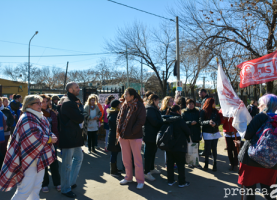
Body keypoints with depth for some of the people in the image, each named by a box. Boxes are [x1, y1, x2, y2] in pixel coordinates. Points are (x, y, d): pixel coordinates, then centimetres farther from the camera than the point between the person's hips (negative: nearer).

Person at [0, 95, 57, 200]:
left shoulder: (42, 118, 11)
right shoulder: (26, 118, -14)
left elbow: (49, 133, 14)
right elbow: (33, 137, -23)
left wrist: (52, 137, -8)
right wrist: (49, 140, -13)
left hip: (41, 157, 8)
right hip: (30, 158, -8)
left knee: (37, 187, 15)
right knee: (26, 189, -5)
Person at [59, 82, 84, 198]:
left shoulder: (72, 102, 14)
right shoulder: (68, 103, -20)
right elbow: (79, 119, -22)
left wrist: (80, 116, -4)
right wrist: (82, 115, -2)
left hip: (74, 136, 10)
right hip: (68, 137, -10)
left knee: (78, 158, 21)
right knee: (67, 164, 3)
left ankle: (71, 182, 34)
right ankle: (66, 189, 19)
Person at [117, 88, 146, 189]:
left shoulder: (140, 106, -10)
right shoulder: (124, 106, 8)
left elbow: (141, 121, -15)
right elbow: (119, 118, 13)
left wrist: (131, 132, -16)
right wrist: (118, 130, 0)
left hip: (135, 136, -6)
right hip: (123, 136, 6)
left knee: (137, 159, 3)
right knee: (126, 158, 15)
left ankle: (140, 180, 16)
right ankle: (128, 177, 31)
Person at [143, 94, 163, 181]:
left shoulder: (153, 109, 17)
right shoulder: (150, 109, -18)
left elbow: (157, 120, 20)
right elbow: (155, 122, -24)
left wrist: (161, 121, 2)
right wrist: (163, 123, -9)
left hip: (153, 135, 11)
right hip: (150, 135, -11)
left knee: (152, 151, 19)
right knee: (149, 153, -4)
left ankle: (151, 168, 32)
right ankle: (146, 172, 4)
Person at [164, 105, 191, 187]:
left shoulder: (166, 120, 2)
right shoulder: (179, 120, -16)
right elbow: (188, 131, -11)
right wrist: (188, 137, 13)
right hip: (179, 146, -5)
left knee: (170, 163, 13)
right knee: (180, 164, 6)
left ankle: (170, 181, 21)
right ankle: (181, 182, 13)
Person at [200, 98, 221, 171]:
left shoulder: (215, 111, 6)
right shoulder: (203, 112, -5)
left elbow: (219, 121, 3)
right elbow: (201, 122, -12)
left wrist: (215, 123, -19)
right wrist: (208, 122, -29)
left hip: (215, 132, 3)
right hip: (207, 133, -3)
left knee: (214, 149, 4)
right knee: (207, 148, 2)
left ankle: (215, 164, 14)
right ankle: (206, 163, 17)